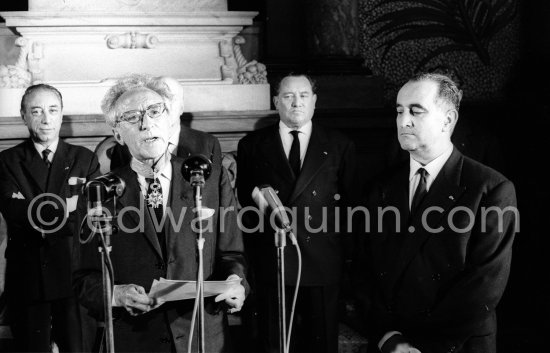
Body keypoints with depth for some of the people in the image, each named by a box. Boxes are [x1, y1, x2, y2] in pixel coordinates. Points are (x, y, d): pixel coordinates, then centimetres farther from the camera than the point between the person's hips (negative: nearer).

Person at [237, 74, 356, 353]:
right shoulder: (252, 145, 10)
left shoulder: (340, 146, 8)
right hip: (271, 262, 0)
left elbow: (351, 200, 9)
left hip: (322, 262, 0)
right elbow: (241, 197, 11)